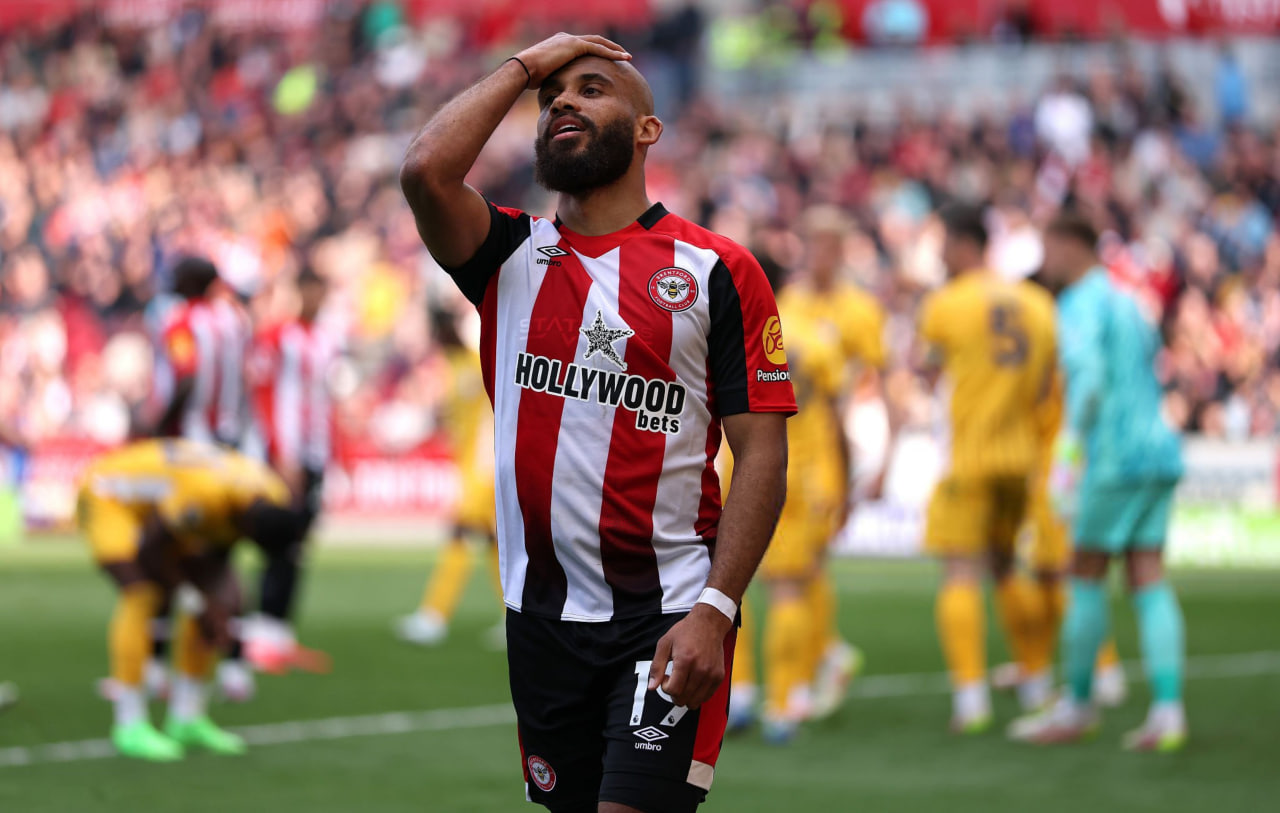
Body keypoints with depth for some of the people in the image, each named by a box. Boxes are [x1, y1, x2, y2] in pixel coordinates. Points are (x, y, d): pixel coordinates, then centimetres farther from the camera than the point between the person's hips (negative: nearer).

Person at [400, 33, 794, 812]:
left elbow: (763, 455, -5)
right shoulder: (511, 255, 8)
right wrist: (524, 66, 0)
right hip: (543, 613, 4)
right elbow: (426, 171, -13)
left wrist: (715, 609, -16)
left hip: (667, 615, -3)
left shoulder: (717, 271, 0)